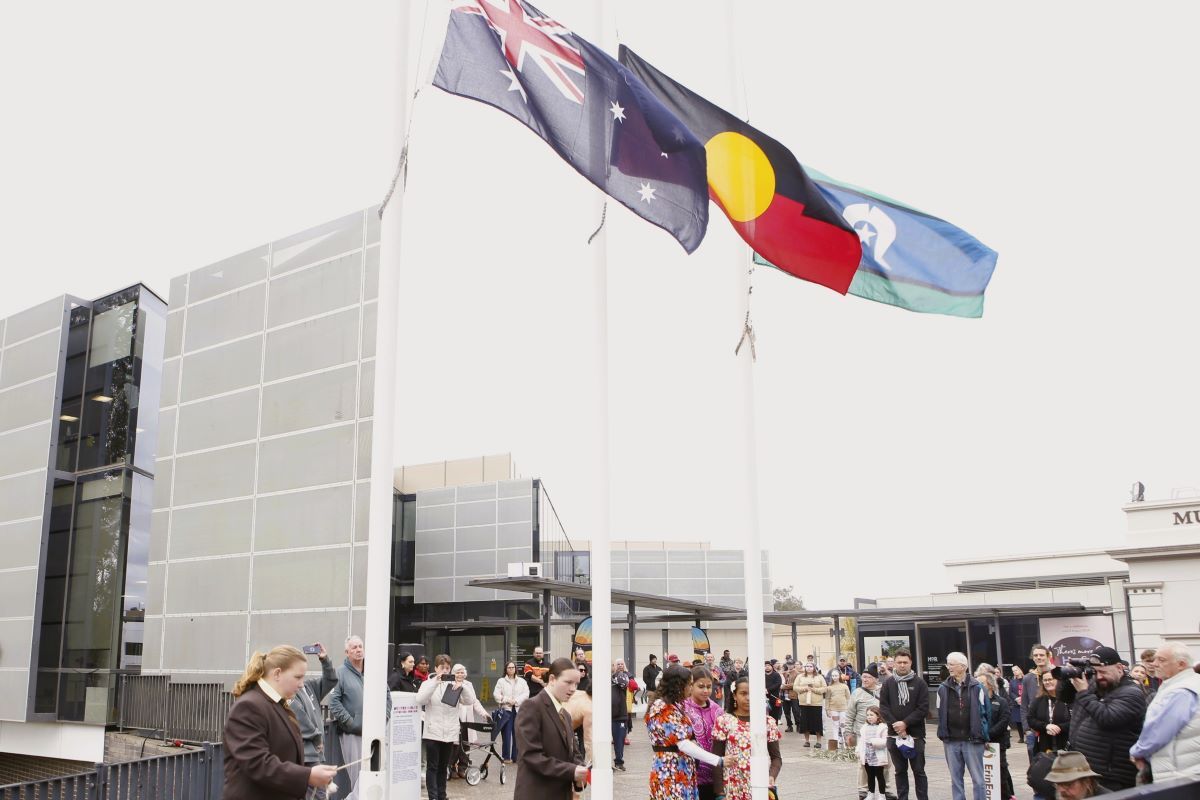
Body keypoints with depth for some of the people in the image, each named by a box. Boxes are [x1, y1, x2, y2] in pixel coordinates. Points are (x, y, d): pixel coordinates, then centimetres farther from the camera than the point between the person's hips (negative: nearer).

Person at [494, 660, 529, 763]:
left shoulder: (522, 681, 11)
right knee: (506, 734, -3)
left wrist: (516, 701, -12)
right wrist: (507, 700, -12)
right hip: (505, 710, -2)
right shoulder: (501, 681, 6)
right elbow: (496, 695, -3)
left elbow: (526, 694, 0)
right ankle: (506, 757, 6)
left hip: (519, 710, 2)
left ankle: (516, 756, 11)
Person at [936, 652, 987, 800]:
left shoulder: (976, 687, -2)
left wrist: (982, 735, -2)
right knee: (955, 779, 9)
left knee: (978, 779, 3)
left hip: (972, 740, -2)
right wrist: (943, 734, 4)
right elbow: (940, 714, 9)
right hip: (951, 741, 3)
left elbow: (983, 712, 1)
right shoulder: (943, 688, 4)